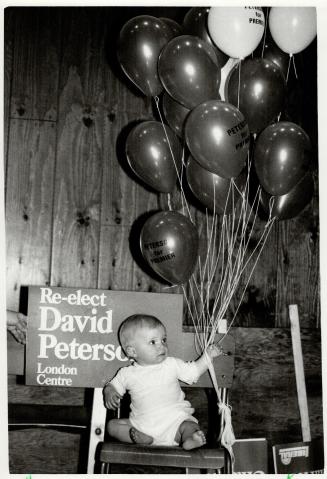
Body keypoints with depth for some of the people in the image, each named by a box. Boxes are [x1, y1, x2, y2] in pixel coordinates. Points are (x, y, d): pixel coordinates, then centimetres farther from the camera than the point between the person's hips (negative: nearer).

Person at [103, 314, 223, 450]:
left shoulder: (172, 365, 3)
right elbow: (112, 385, 14)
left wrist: (208, 355, -2)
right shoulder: (127, 374, 1)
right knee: (112, 425, -12)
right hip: (141, 423, 1)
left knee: (190, 426, -28)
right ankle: (136, 437, -32)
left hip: (174, 421, -1)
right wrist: (109, 392, -9)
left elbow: (194, 371, 8)